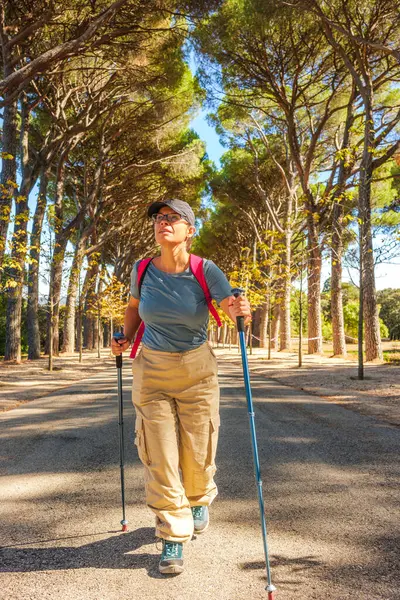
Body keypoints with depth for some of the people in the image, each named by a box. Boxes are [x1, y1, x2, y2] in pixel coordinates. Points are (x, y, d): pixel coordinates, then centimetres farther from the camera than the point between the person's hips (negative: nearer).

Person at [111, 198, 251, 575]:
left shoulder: (205, 271, -13)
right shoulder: (142, 270, -5)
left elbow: (232, 307, -20)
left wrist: (240, 311, -43)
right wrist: (126, 338, 0)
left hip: (196, 370, -1)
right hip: (151, 369, 2)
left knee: (197, 452, 9)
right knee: (160, 458, 1)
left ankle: (199, 501, 43)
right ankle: (173, 537, 19)